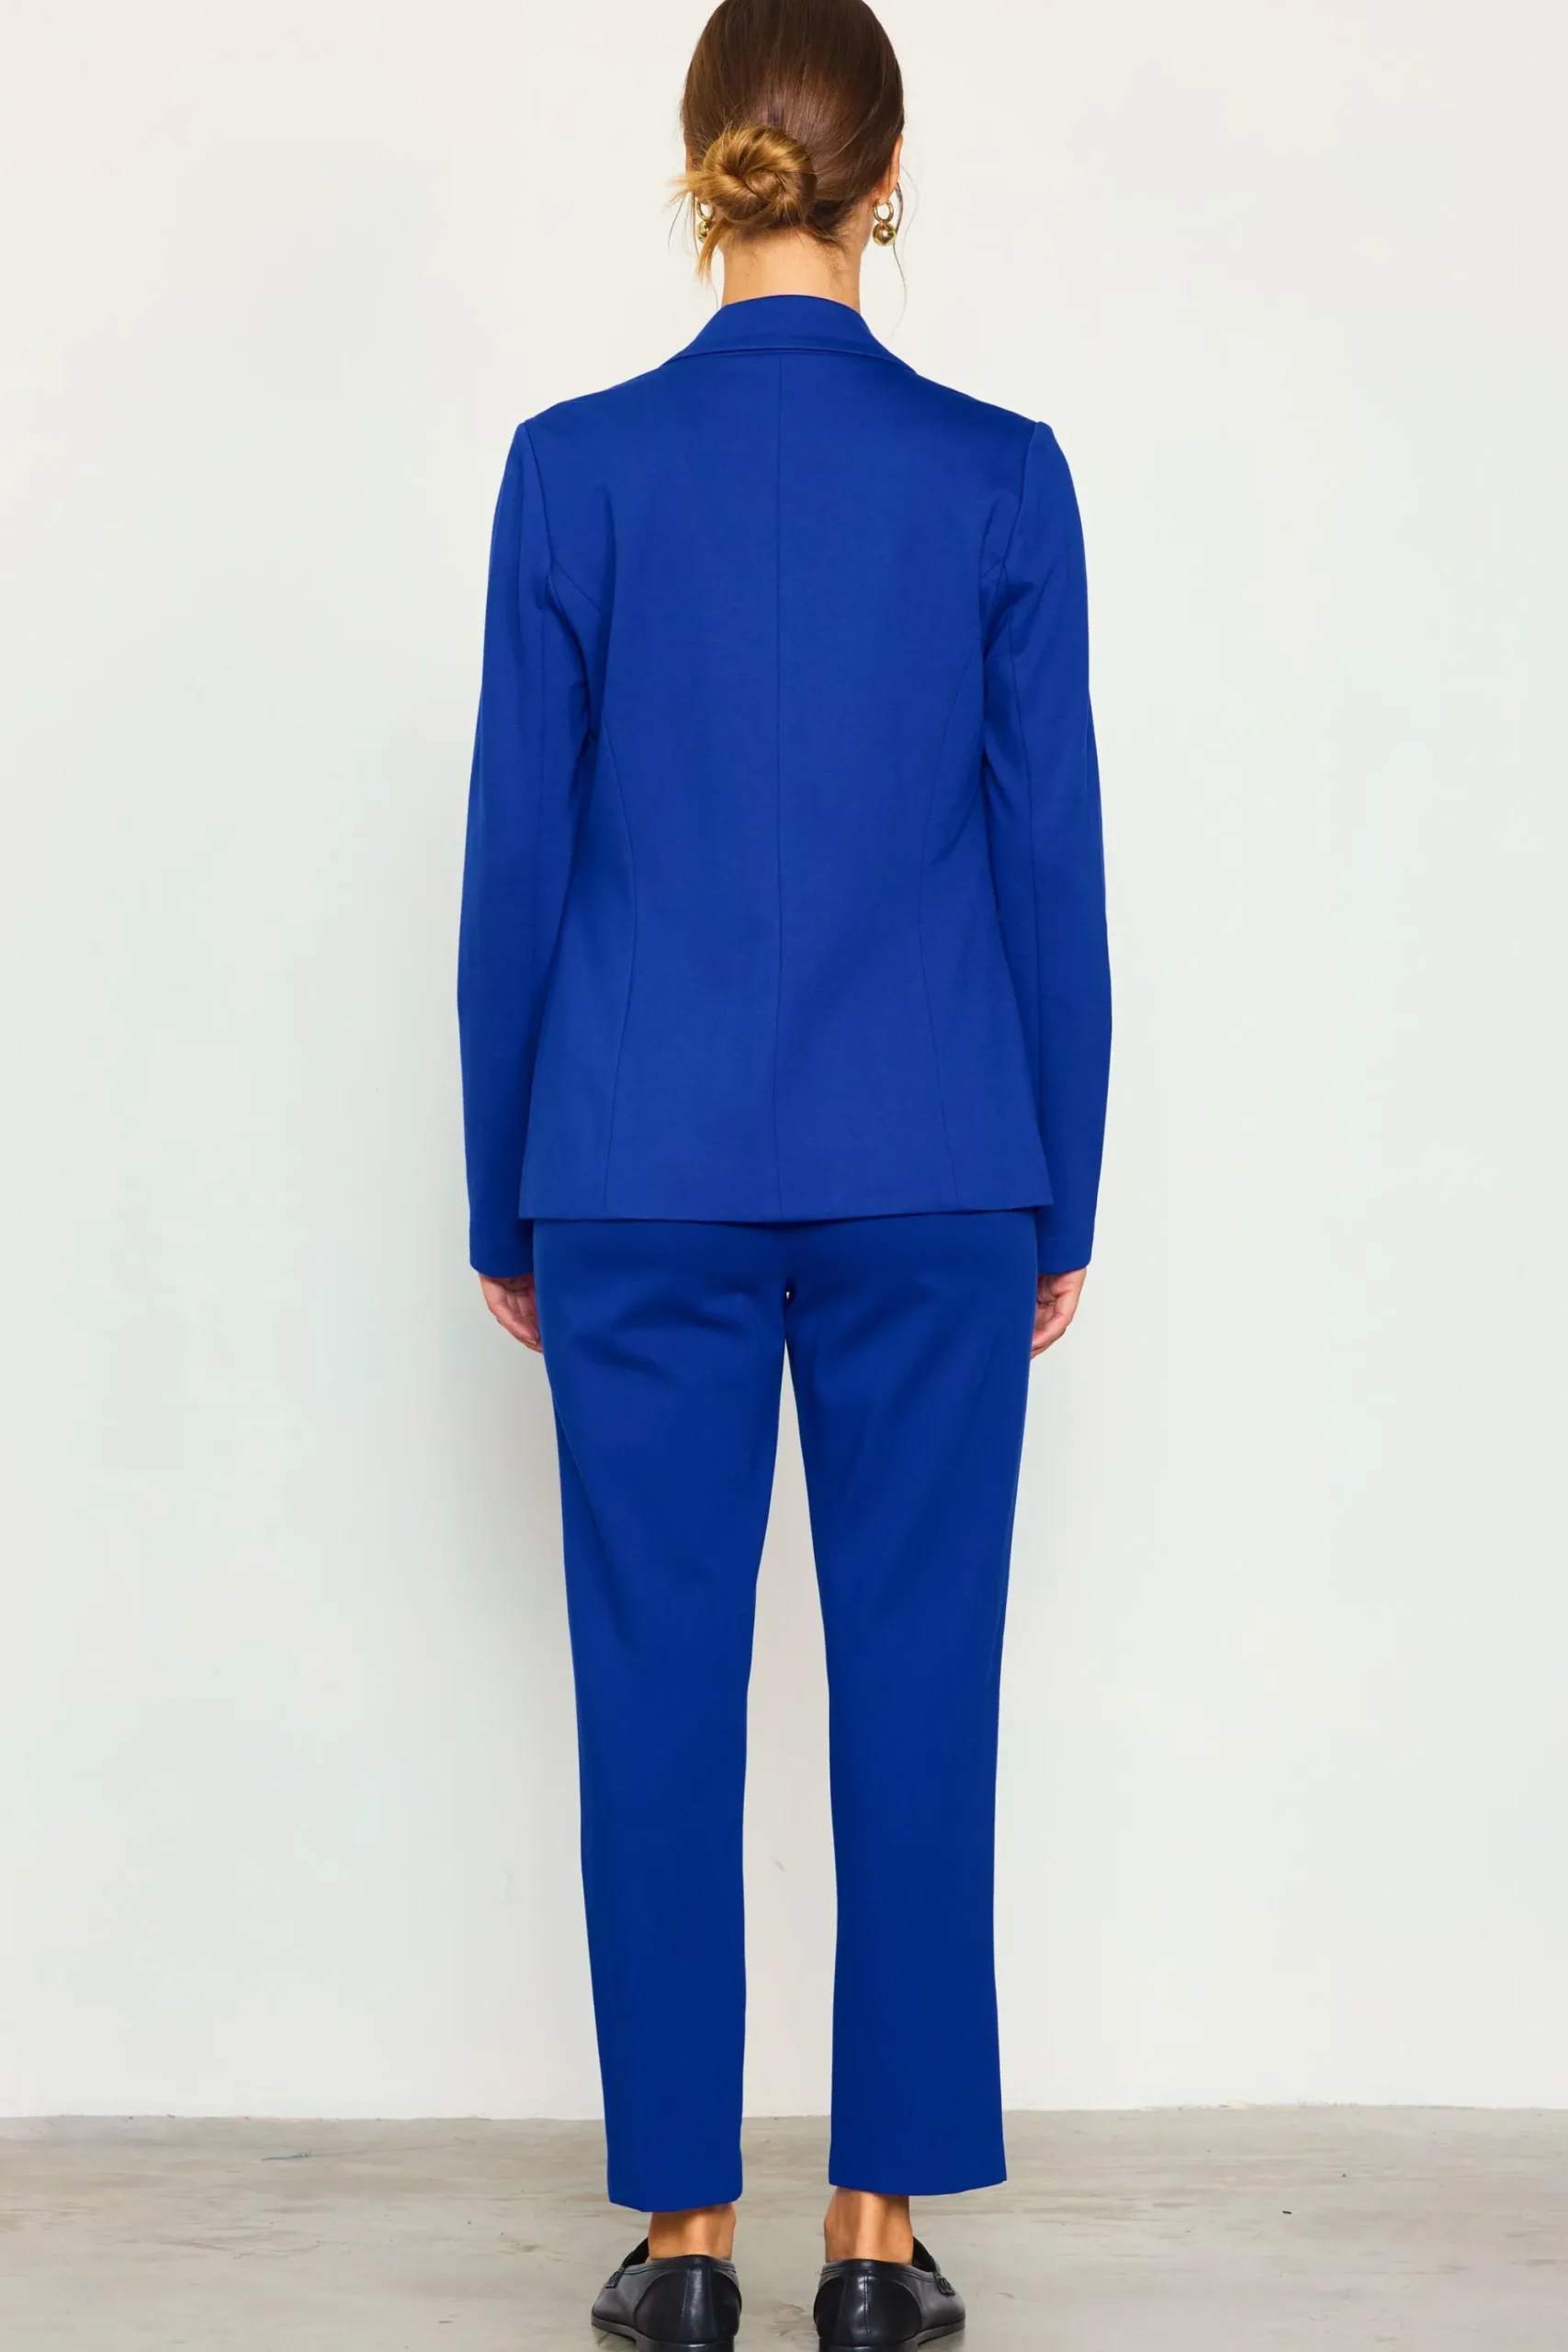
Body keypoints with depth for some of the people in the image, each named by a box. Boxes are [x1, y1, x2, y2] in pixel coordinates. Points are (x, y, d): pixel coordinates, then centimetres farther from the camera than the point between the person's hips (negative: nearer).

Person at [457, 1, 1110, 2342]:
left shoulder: (579, 465, -3)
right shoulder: (1000, 473, -2)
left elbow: (517, 857, -1)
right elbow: (1052, 856, 0)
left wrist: (506, 1200, 9)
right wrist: (1061, 1201, 9)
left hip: (643, 1175, 0)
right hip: (929, 1178, 0)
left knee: (661, 1690, 8)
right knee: (916, 1687, 8)